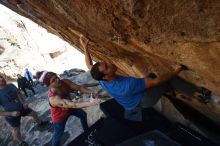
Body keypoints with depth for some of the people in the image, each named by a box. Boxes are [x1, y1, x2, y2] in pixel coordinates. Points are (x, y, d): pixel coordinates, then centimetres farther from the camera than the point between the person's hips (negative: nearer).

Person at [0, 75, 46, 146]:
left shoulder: (11, 85, -13)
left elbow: (18, 93, 6)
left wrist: (23, 102, -6)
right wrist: (11, 113, -30)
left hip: (21, 107, 5)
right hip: (12, 115, -5)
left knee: (33, 113, 21)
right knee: (16, 129, 16)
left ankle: (39, 123, 53)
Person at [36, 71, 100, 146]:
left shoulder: (65, 82, -27)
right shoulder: (53, 98, -43)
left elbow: (79, 87, -22)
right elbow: (73, 105, -48)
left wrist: (93, 92, -34)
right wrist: (89, 103, -56)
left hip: (69, 107, 7)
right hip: (59, 115, -6)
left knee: (83, 114, 24)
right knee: (58, 134, 14)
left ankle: (86, 131, 53)